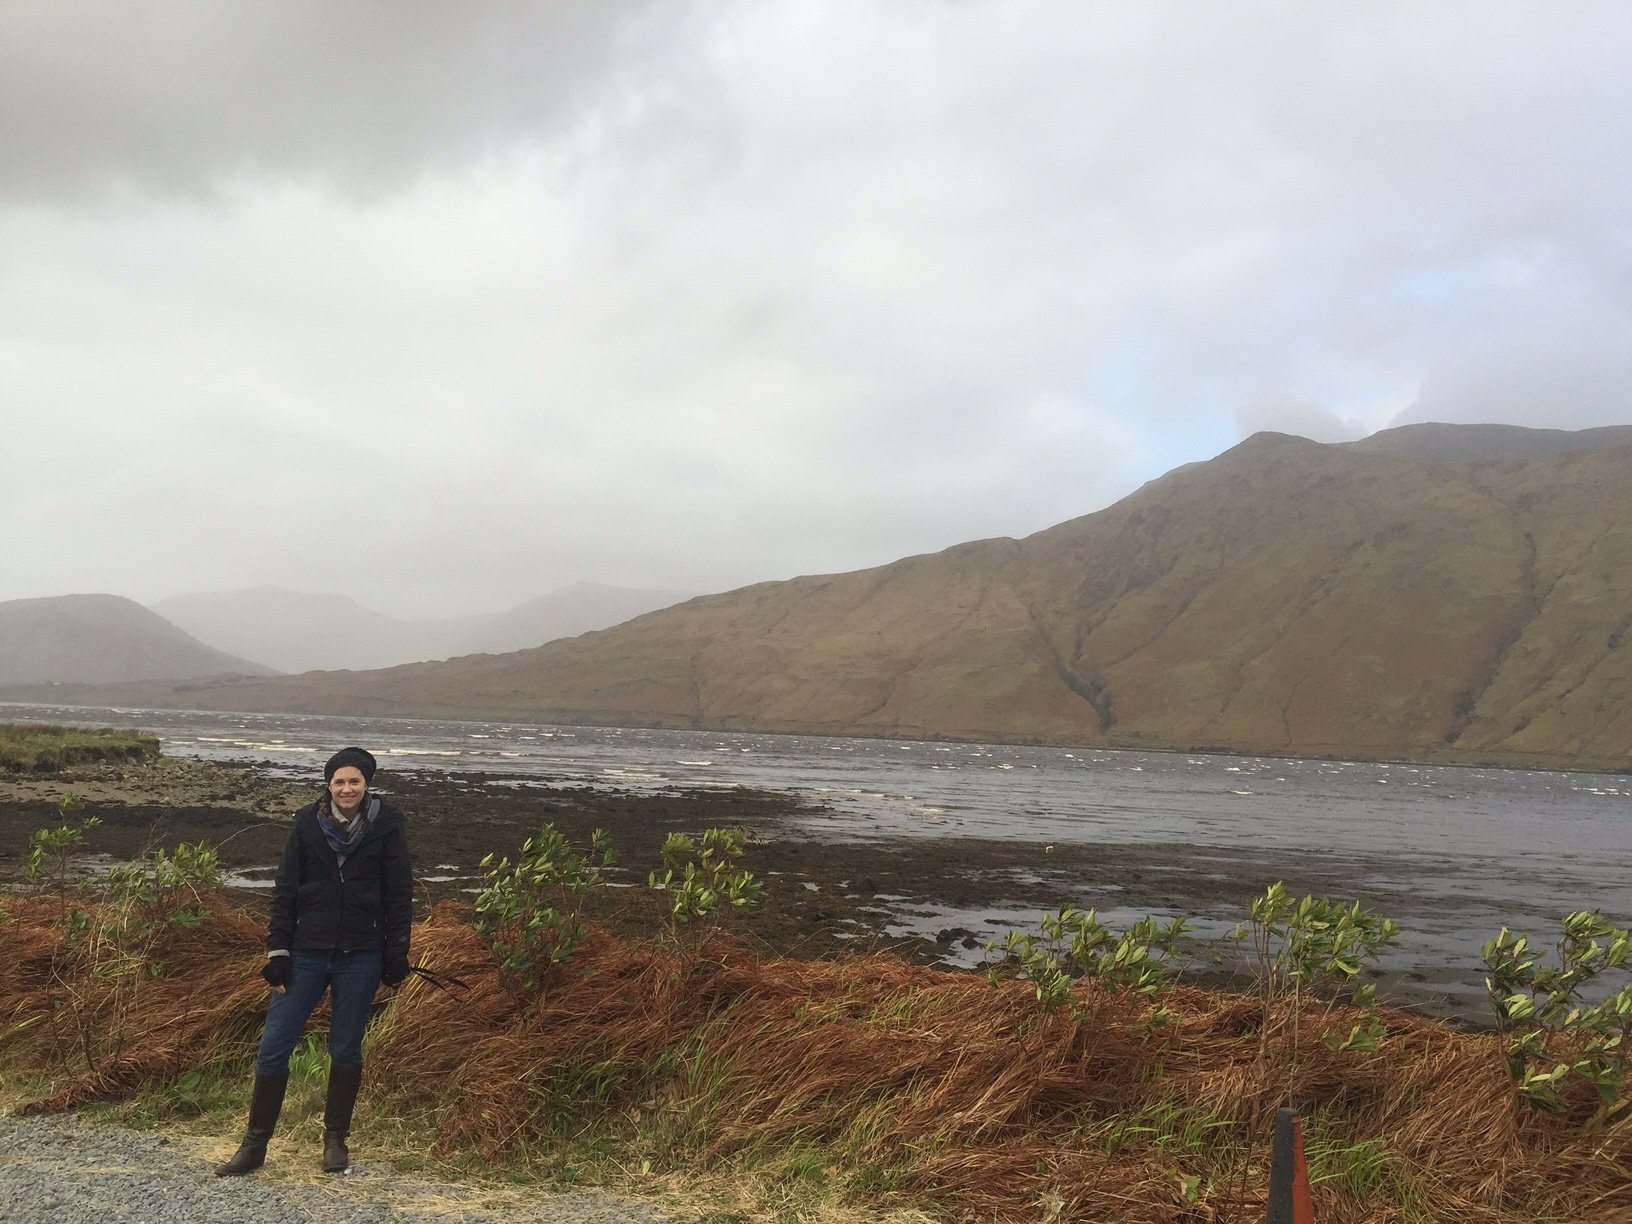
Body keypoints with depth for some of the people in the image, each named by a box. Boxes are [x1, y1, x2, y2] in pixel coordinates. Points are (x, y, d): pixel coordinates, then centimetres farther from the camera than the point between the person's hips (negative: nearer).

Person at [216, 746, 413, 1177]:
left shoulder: (386, 825, -1)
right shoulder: (308, 822, 2)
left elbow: (400, 894, 2)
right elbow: (286, 890, 5)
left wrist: (397, 955, -1)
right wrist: (277, 951, 0)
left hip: (361, 956, -1)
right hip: (308, 951, 1)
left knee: (345, 1049, 7)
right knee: (273, 1047, -1)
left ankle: (336, 1139, 23)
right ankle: (255, 1145, 10)